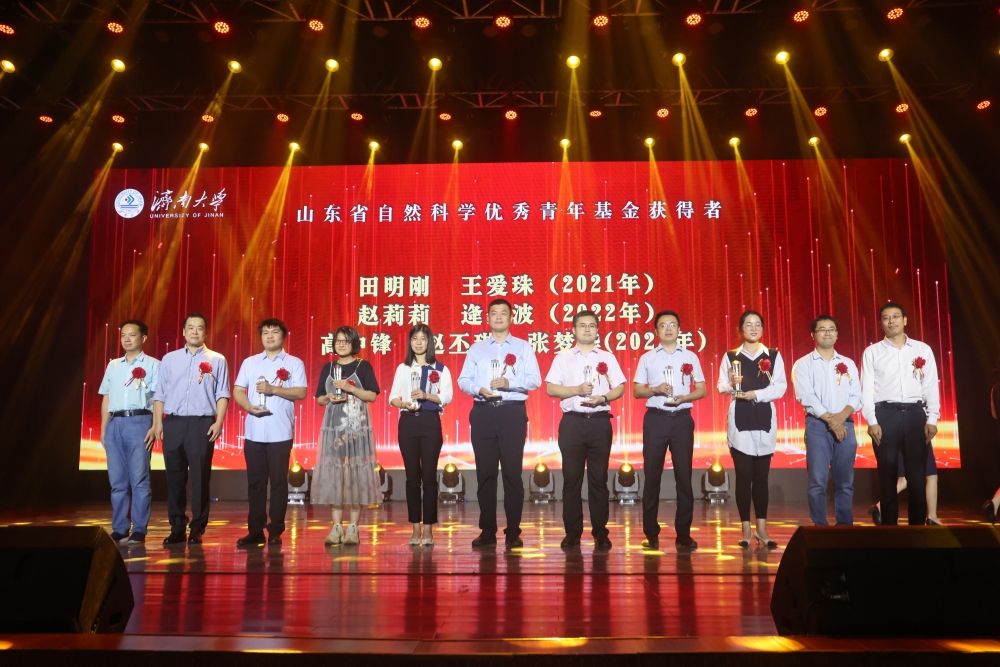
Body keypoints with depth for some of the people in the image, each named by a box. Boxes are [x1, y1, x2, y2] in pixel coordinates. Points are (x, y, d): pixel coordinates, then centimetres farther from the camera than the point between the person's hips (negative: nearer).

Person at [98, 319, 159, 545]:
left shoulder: (152, 365, 4)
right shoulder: (113, 366, 18)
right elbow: (106, 399, 19)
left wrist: (154, 427, -12)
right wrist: (103, 429, 13)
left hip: (139, 422, -5)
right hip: (115, 423, 5)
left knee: (139, 479, -4)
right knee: (117, 480, 7)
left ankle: (139, 530, 0)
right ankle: (119, 529, 14)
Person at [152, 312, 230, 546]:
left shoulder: (217, 360, 8)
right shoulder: (169, 359, 14)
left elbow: (222, 394, 3)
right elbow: (160, 393, 12)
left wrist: (219, 423, -7)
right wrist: (158, 422, 3)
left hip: (202, 424, -2)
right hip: (173, 422, 2)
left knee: (200, 477, -1)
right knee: (174, 477, 4)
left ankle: (197, 529, 7)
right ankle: (177, 528, 13)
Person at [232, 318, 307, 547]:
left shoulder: (294, 363, 4)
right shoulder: (249, 362, 13)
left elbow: (300, 392, -5)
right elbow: (238, 391, 8)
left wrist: (273, 389, -15)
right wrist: (249, 406, -11)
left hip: (280, 432, -2)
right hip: (254, 431, 3)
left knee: (278, 482, 1)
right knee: (255, 482, 5)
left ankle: (275, 531, 9)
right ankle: (255, 531, 13)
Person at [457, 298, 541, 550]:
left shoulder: (523, 347, 8)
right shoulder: (476, 349, 15)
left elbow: (534, 380, -2)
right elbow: (463, 380, 8)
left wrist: (509, 382, -16)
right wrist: (479, 389, -12)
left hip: (512, 412, -2)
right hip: (483, 412, 2)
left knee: (512, 472, -2)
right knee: (485, 472, 4)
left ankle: (513, 532, 7)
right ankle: (487, 531, 13)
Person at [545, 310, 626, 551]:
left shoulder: (607, 358, 11)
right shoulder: (563, 357, 7)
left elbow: (619, 387, 6)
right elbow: (551, 388, 1)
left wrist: (603, 398, -13)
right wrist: (576, 390, -13)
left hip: (600, 421, 1)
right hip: (572, 422, 0)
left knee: (598, 479, 4)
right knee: (571, 478, 2)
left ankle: (600, 533, 11)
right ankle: (572, 532, 11)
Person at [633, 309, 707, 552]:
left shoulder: (690, 357, 9)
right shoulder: (647, 358, 8)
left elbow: (701, 389, 7)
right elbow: (637, 390, 6)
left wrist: (683, 397, -12)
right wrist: (656, 390, -13)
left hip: (682, 419, 0)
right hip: (656, 419, 0)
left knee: (684, 476, 0)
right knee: (652, 475, 1)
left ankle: (683, 534, 8)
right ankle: (651, 534, 9)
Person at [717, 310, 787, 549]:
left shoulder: (774, 356, 8)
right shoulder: (730, 356, 7)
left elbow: (780, 387, 0)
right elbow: (722, 386, 0)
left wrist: (756, 394, -13)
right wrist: (732, 384, -21)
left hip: (765, 418, 1)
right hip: (740, 418, -1)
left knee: (761, 475, 5)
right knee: (743, 475, 0)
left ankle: (762, 529, 13)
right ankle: (746, 530, 7)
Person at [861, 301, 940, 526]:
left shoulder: (923, 349, 9)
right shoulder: (872, 352, 5)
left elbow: (931, 385, 6)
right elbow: (867, 388, 1)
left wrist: (932, 419, -1)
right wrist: (872, 421, -8)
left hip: (915, 413, 1)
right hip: (885, 414, -1)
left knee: (917, 473, 4)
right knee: (888, 474, 3)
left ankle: (918, 525, 13)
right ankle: (889, 526, 10)